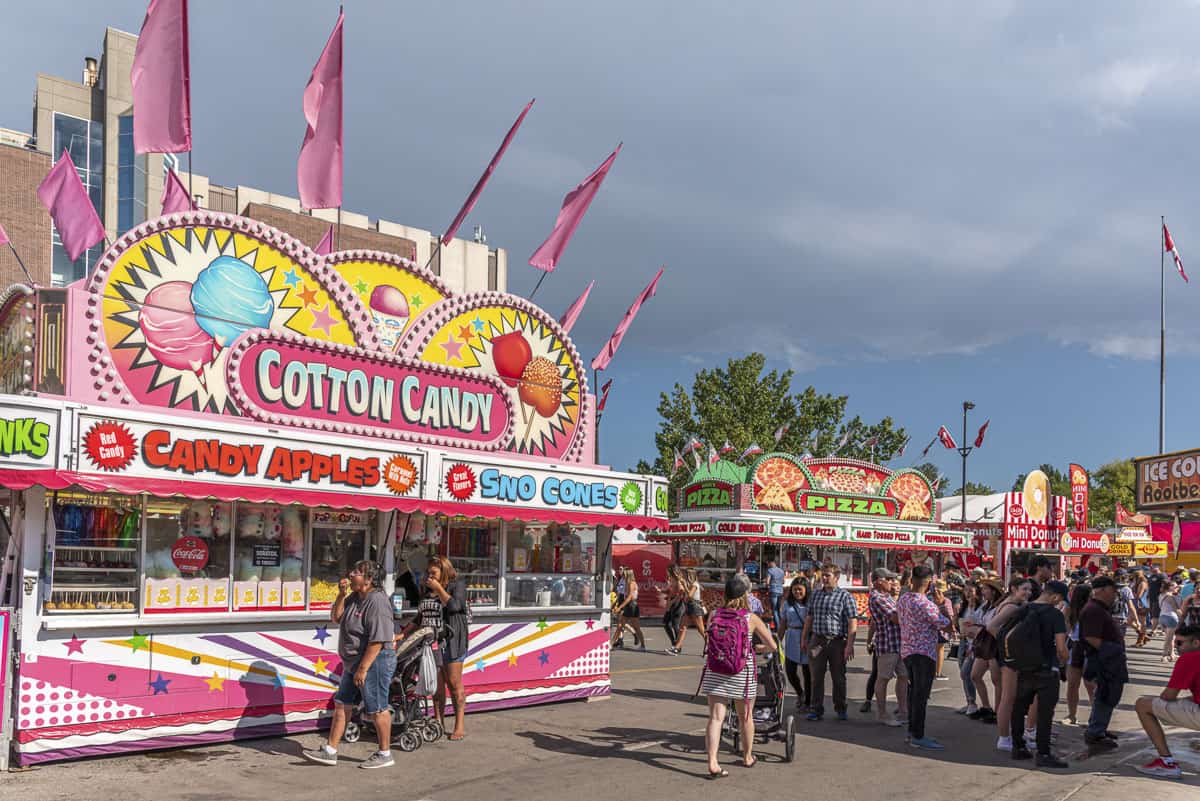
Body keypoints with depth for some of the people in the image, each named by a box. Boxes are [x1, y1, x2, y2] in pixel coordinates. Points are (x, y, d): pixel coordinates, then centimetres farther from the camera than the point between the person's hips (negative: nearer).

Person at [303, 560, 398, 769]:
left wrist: (363, 668, -24)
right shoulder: (355, 597, 10)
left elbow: (377, 640, -25)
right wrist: (341, 595, 0)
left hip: (373, 661, -10)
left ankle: (385, 754, 13)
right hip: (354, 663, 10)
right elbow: (336, 617, 15)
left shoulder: (377, 601, -21)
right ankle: (329, 751, 21)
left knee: (377, 709, 1)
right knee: (341, 704, 13)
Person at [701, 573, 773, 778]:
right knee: (745, 717, 19)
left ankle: (712, 763, -13)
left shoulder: (715, 615, 0)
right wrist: (757, 647, 22)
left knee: (715, 718, 0)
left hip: (716, 672, 1)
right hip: (742, 672, -1)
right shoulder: (751, 618, -5)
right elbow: (772, 645, 1)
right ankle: (748, 757, 36)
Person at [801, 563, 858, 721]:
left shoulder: (844, 596, -3)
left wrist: (849, 645, -15)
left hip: (837, 642, -3)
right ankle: (817, 709, 11)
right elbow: (809, 618, 19)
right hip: (817, 641, 3)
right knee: (817, 677, 3)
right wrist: (804, 638, 16)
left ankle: (840, 708, 22)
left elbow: (852, 622, -8)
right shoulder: (815, 595, 12)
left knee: (839, 678, 7)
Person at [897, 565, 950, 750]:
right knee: (921, 695, -4)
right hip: (923, 653, -9)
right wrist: (941, 604, 1)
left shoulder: (902, 599, 6)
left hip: (906, 651, 9)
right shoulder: (925, 603, -20)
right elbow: (944, 624, -11)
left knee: (913, 692, 17)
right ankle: (918, 736, -2)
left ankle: (912, 731, 24)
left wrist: (936, 603, 17)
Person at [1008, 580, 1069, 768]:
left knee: (1019, 708, 15)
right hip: (1046, 669, -5)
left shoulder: (1024, 610, 4)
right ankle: (1043, 754, 1)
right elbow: (1061, 647, -17)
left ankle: (1018, 747, 23)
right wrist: (1063, 660, 3)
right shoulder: (1055, 614, -12)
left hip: (1024, 668, 5)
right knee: (1045, 712, 0)